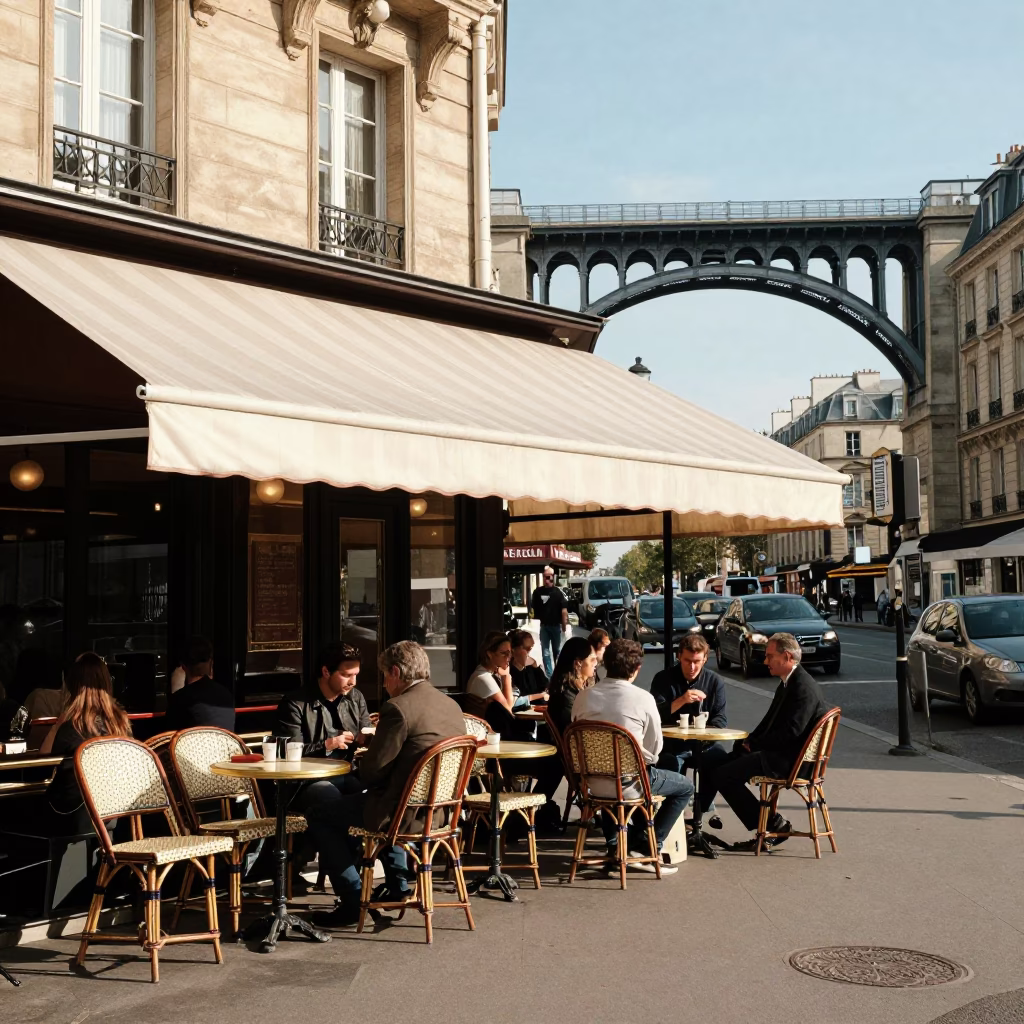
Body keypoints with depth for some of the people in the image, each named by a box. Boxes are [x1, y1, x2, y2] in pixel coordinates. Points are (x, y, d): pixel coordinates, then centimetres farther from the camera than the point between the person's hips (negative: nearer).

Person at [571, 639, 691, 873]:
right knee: (685, 787, 17)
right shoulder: (643, 698, -14)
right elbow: (655, 747, -5)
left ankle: (614, 845, 34)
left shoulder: (583, 697, -2)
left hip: (592, 781, 5)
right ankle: (646, 847, 10)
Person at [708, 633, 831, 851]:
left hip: (792, 760, -11)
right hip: (782, 753, 11)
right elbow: (770, 721, 20)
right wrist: (750, 741, 4)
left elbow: (789, 732, -23)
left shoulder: (804, 687, -18)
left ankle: (773, 823, -6)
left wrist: (755, 745, -13)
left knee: (722, 775, -16)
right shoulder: (787, 682, 15)